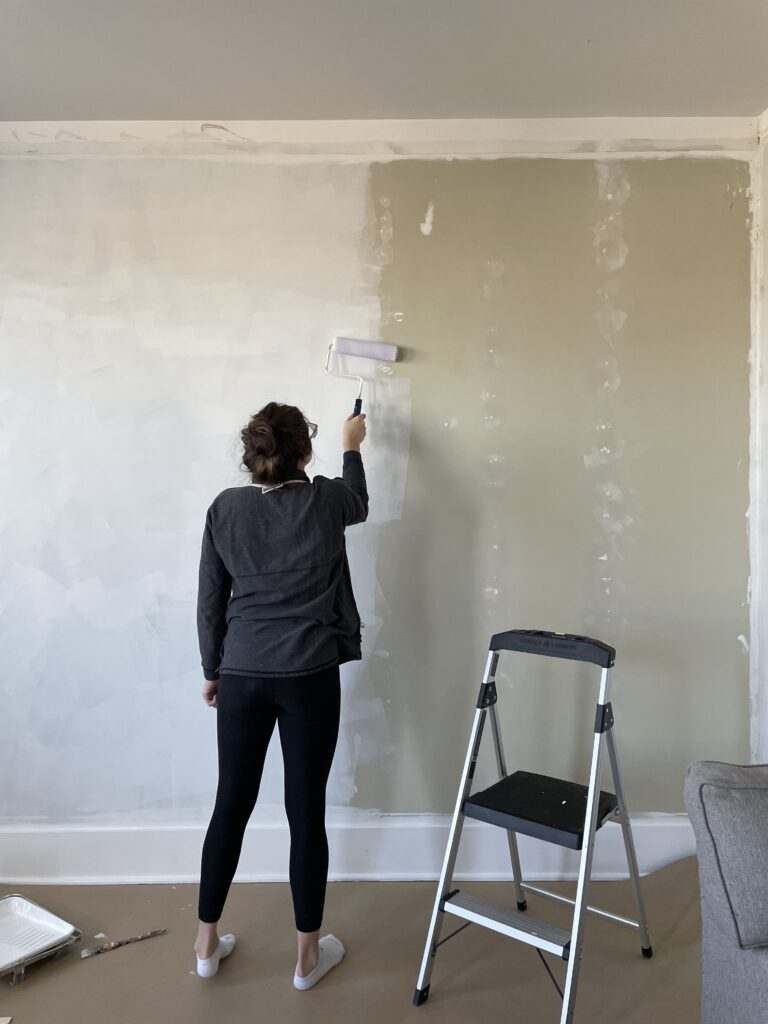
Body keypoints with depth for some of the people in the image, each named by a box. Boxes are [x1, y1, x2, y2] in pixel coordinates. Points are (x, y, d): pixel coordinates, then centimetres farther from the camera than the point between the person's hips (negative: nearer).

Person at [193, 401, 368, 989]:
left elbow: (210, 601, 4)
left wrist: (213, 669, 15)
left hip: (242, 675, 3)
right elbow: (360, 504, 19)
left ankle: (207, 945, 31)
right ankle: (309, 956, 23)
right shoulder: (325, 501, -6)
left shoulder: (225, 508, -1)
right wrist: (352, 446, 35)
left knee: (231, 805, 15)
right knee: (306, 812, 7)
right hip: (309, 677, -2)